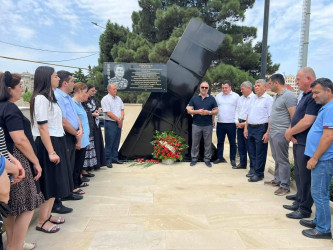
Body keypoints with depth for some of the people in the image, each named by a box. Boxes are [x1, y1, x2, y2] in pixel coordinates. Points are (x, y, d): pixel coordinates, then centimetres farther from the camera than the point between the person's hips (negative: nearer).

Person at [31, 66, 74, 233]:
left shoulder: (50, 96, 14)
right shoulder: (41, 98, -16)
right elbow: (42, 127, -20)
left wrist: (56, 148, 15)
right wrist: (51, 152, -22)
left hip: (56, 141, 10)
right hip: (47, 144, -10)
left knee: (56, 181, 15)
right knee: (49, 183, -2)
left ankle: (47, 215, 28)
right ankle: (42, 221, 12)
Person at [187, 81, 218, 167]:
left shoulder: (212, 99, 6)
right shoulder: (194, 98, 6)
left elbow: (216, 111, 4)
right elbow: (189, 110, 3)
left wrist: (208, 112, -14)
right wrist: (197, 111, -15)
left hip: (208, 125, 0)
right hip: (196, 125, 0)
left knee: (208, 143, 6)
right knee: (195, 143, 6)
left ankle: (207, 159, 18)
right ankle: (194, 159, 18)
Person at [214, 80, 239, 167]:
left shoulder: (236, 96, -1)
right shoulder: (218, 96, 9)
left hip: (231, 124, -3)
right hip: (220, 123, 3)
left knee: (232, 142, 5)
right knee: (220, 141, 11)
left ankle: (233, 159, 15)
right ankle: (220, 157, 23)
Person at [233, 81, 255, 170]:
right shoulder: (240, 98, 14)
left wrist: (245, 124, -14)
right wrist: (237, 122, 3)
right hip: (239, 125, 8)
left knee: (249, 147, -4)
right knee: (240, 146, 13)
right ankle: (242, 164, 25)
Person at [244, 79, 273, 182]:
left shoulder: (268, 99, -7)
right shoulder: (254, 99, 16)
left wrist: (268, 133, -19)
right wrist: (246, 128, 13)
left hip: (261, 128, -7)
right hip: (251, 128, 7)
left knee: (260, 153, 0)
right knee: (251, 151, 14)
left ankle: (258, 173, 9)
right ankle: (252, 170, 27)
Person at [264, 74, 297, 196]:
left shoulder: (289, 96, -14)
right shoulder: (277, 96, 15)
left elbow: (294, 117, -18)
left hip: (280, 134, -9)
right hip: (273, 133, 9)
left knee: (282, 160, -1)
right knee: (276, 158, 17)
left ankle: (285, 186, 8)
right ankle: (277, 180, 29)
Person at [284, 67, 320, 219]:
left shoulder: (314, 97, -19)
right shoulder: (305, 95, 14)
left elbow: (307, 121, -25)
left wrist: (290, 132, -11)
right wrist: (290, 132, -1)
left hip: (306, 144, -10)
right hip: (298, 142, 10)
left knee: (305, 177, 1)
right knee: (299, 175, 19)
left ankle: (305, 210, 15)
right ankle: (299, 203, 33)